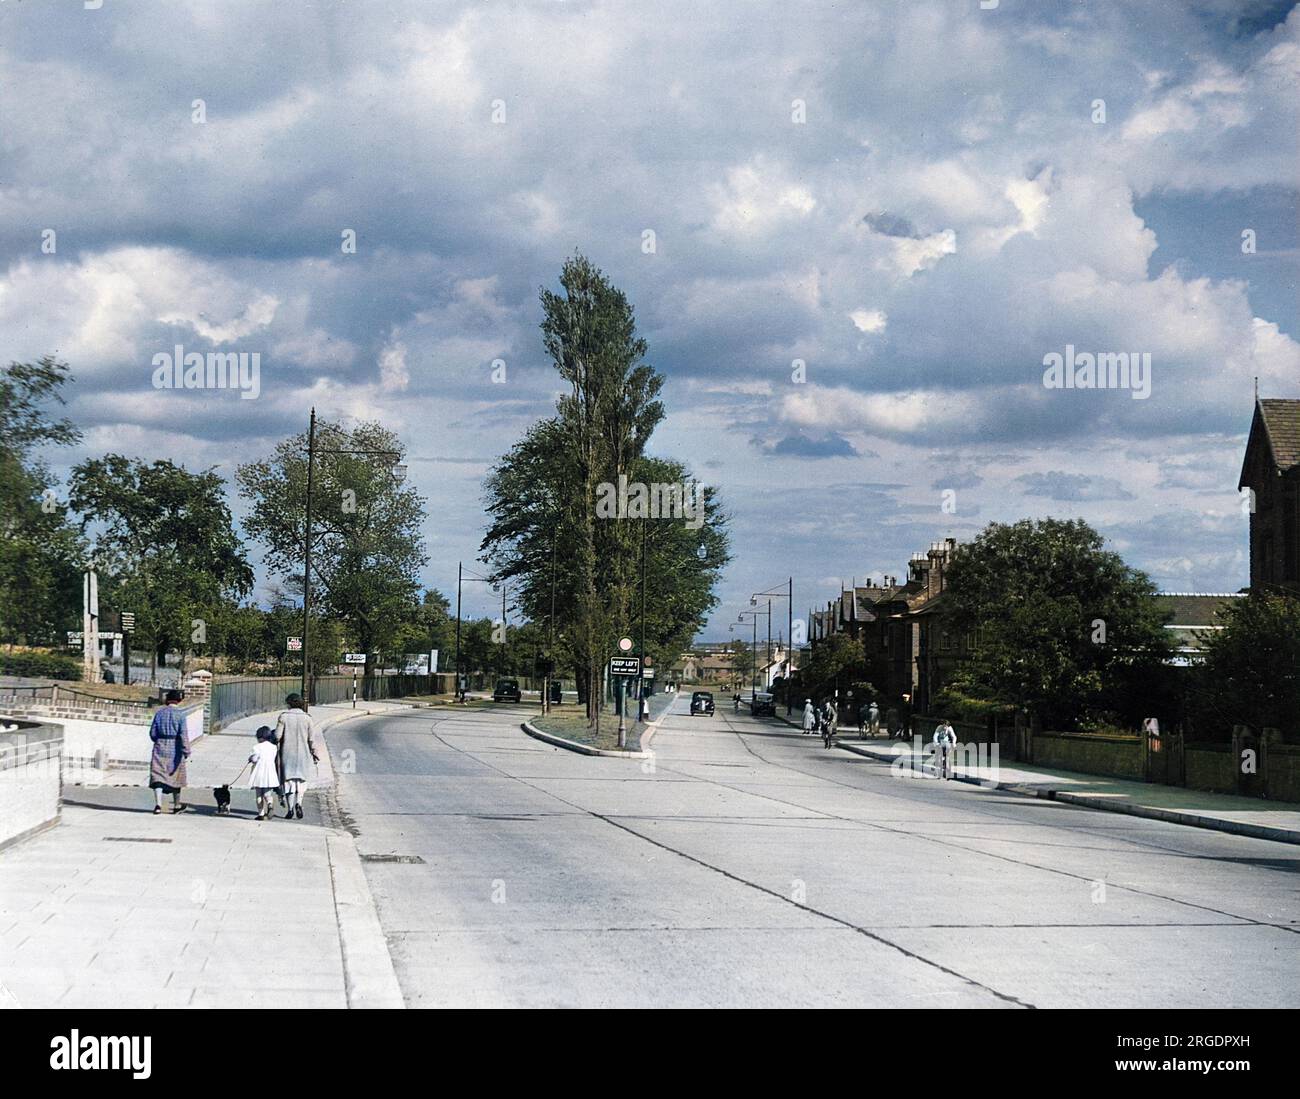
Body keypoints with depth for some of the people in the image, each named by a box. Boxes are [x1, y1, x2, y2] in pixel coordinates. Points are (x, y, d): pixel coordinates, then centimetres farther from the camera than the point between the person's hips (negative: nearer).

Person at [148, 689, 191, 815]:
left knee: (158, 776, -2)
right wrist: (186, 751, -12)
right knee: (175, 776, 14)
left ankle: (158, 804, -20)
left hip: (160, 748, 1)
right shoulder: (180, 715, -7)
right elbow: (183, 734, -14)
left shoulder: (159, 713, 1)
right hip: (175, 749, -1)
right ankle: (177, 806, 25)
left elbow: (153, 733, 3)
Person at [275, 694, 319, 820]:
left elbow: (277, 736, -10)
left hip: (287, 754, -1)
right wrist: (314, 753, 12)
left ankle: (290, 808, 2)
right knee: (301, 779, 13)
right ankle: (298, 802, -9)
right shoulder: (307, 718, -1)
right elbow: (311, 739, 1)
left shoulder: (283, 717, -6)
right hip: (302, 754, 1)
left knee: (288, 780, 6)